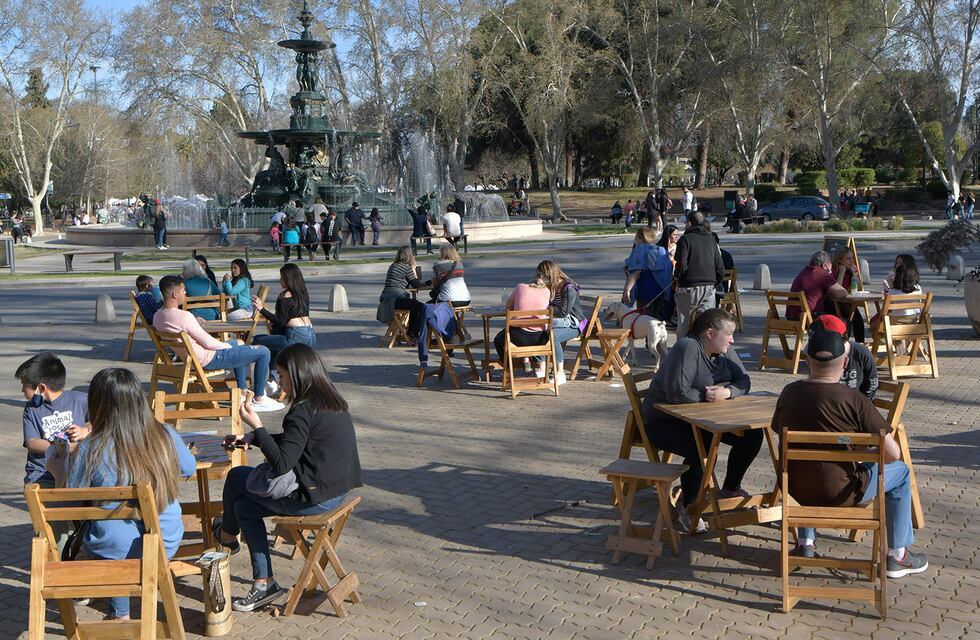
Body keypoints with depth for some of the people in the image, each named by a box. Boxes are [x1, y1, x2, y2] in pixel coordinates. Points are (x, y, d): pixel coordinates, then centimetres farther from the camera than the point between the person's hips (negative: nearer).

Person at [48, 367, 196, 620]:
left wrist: (62, 464, 10)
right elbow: (189, 469, 8)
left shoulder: (89, 450, -20)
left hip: (114, 551, -3)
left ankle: (119, 612, 34)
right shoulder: (166, 436, -12)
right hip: (166, 546, 3)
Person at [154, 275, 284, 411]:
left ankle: (242, 391, 35)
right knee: (263, 352, -5)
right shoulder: (184, 316, -30)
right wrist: (228, 346, -6)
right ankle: (259, 399, 7)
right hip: (209, 360, -10)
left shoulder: (157, 317, -2)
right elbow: (208, 343, -23)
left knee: (238, 343, 34)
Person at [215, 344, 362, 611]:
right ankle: (264, 583, 17)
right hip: (335, 491, 9)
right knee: (244, 506, 16)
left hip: (313, 498, -9)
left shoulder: (303, 411, -21)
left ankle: (227, 534, 38)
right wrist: (252, 438, 18)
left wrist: (256, 425, -16)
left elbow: (281, 464, -22)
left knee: (236, 477, 9)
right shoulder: (331, 401, 8)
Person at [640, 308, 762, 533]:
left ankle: (730, 489, 19)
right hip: (664, 421, -8)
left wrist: (727, 392, -24)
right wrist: (709, 395, -21)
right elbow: (678, 394, -33)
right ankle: (688, 508, -12)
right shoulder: (687, 348, -25)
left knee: (752, 435, -3)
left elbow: (744, 382, -1)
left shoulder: (724, 351, 2)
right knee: (699, 450, -35)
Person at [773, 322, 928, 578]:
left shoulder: (789, 393, -3)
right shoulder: (854, 400, -17)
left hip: (795, 489, 5)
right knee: (899, 472, 19)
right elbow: (892, 453, -15)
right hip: (839, 494, -4)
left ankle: (805, 543, 35)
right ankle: (898, 556, 24)